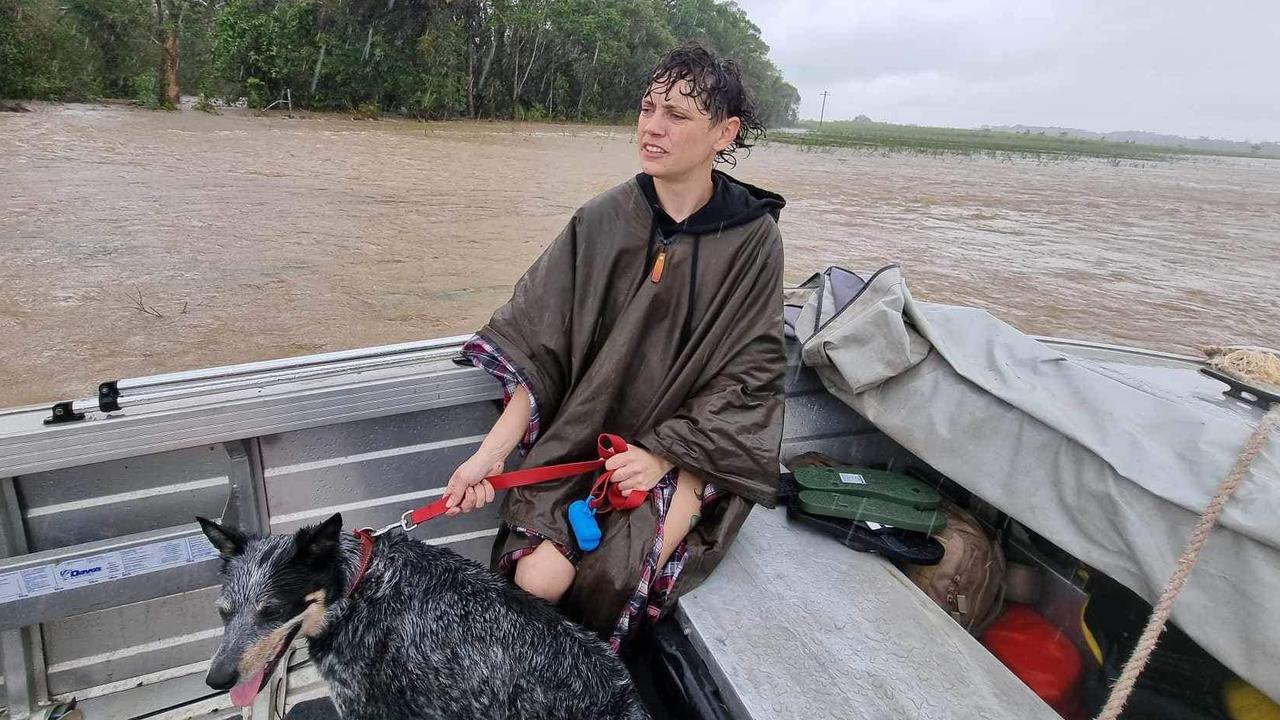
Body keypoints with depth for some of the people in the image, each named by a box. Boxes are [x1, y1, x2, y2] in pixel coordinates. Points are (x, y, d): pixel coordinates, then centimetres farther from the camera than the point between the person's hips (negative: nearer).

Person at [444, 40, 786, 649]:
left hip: (691, 448, -1)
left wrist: (665, 452, -14)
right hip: (585, 434, 1)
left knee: (612, 585, -21)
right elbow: (539, 349, -5)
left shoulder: (752, 238, -8)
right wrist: (489, 455, -16)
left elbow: (751, 372, -5)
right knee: (536, 580, -18)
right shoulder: (600, 222, -5)